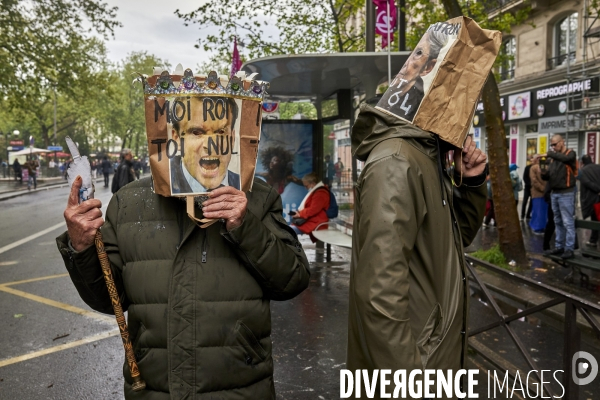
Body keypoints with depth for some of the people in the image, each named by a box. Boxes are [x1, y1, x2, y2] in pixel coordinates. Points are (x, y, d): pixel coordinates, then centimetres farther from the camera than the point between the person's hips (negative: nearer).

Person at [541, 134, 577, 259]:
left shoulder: (570, 153, -5)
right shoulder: (554, 157, 13)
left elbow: (564, 158, -31)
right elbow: (548, 176, 11)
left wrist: (548, 154, -27)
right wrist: (542, 173, -9)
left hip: (566, 194, -7)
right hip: (554, 193, 7)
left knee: (568, 222, -4)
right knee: (558, 222, 12)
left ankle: (569, 249, -1)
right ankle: (559, 247, 20)